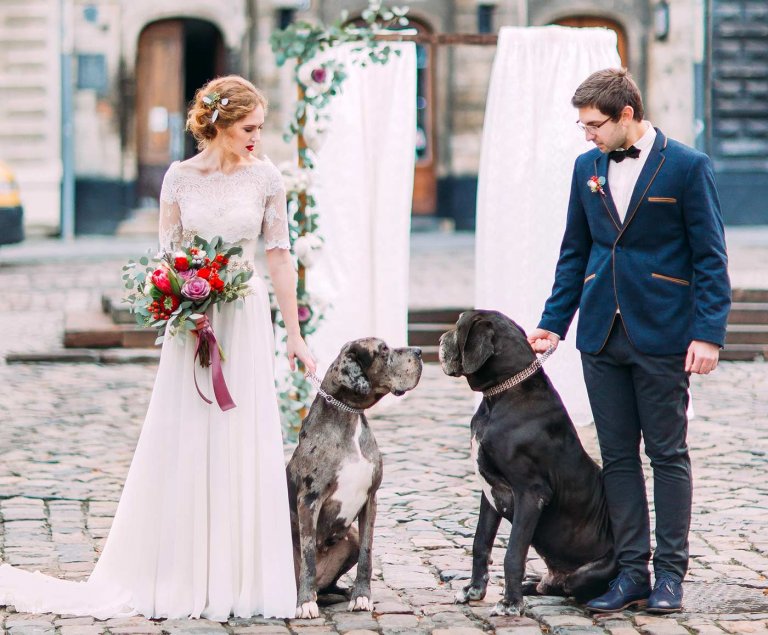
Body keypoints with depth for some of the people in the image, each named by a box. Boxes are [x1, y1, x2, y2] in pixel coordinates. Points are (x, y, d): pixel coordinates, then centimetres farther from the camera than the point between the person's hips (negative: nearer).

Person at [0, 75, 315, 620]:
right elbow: (168, 255, 4)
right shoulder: (180, 178, 0)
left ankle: (237, 580, 8)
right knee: (182, 447, 2)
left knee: (243, 447, 0)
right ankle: (179, 576, 10)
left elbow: (280, 257, 1)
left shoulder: (265, 178, 0)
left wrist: (295, 336, 1)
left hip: (247, 321, 0)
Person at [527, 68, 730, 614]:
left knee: (668, 454, 3)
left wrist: (708, 334, -13)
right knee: (618, 457, 7)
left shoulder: (687, 167, -6)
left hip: (661, 336, -5)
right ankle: (631, 573, 12)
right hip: (603, 337, 5)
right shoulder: (588, 168, 10)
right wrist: (554, 323, 10)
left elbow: (711, 258, -6)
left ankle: (670, 574, 10)